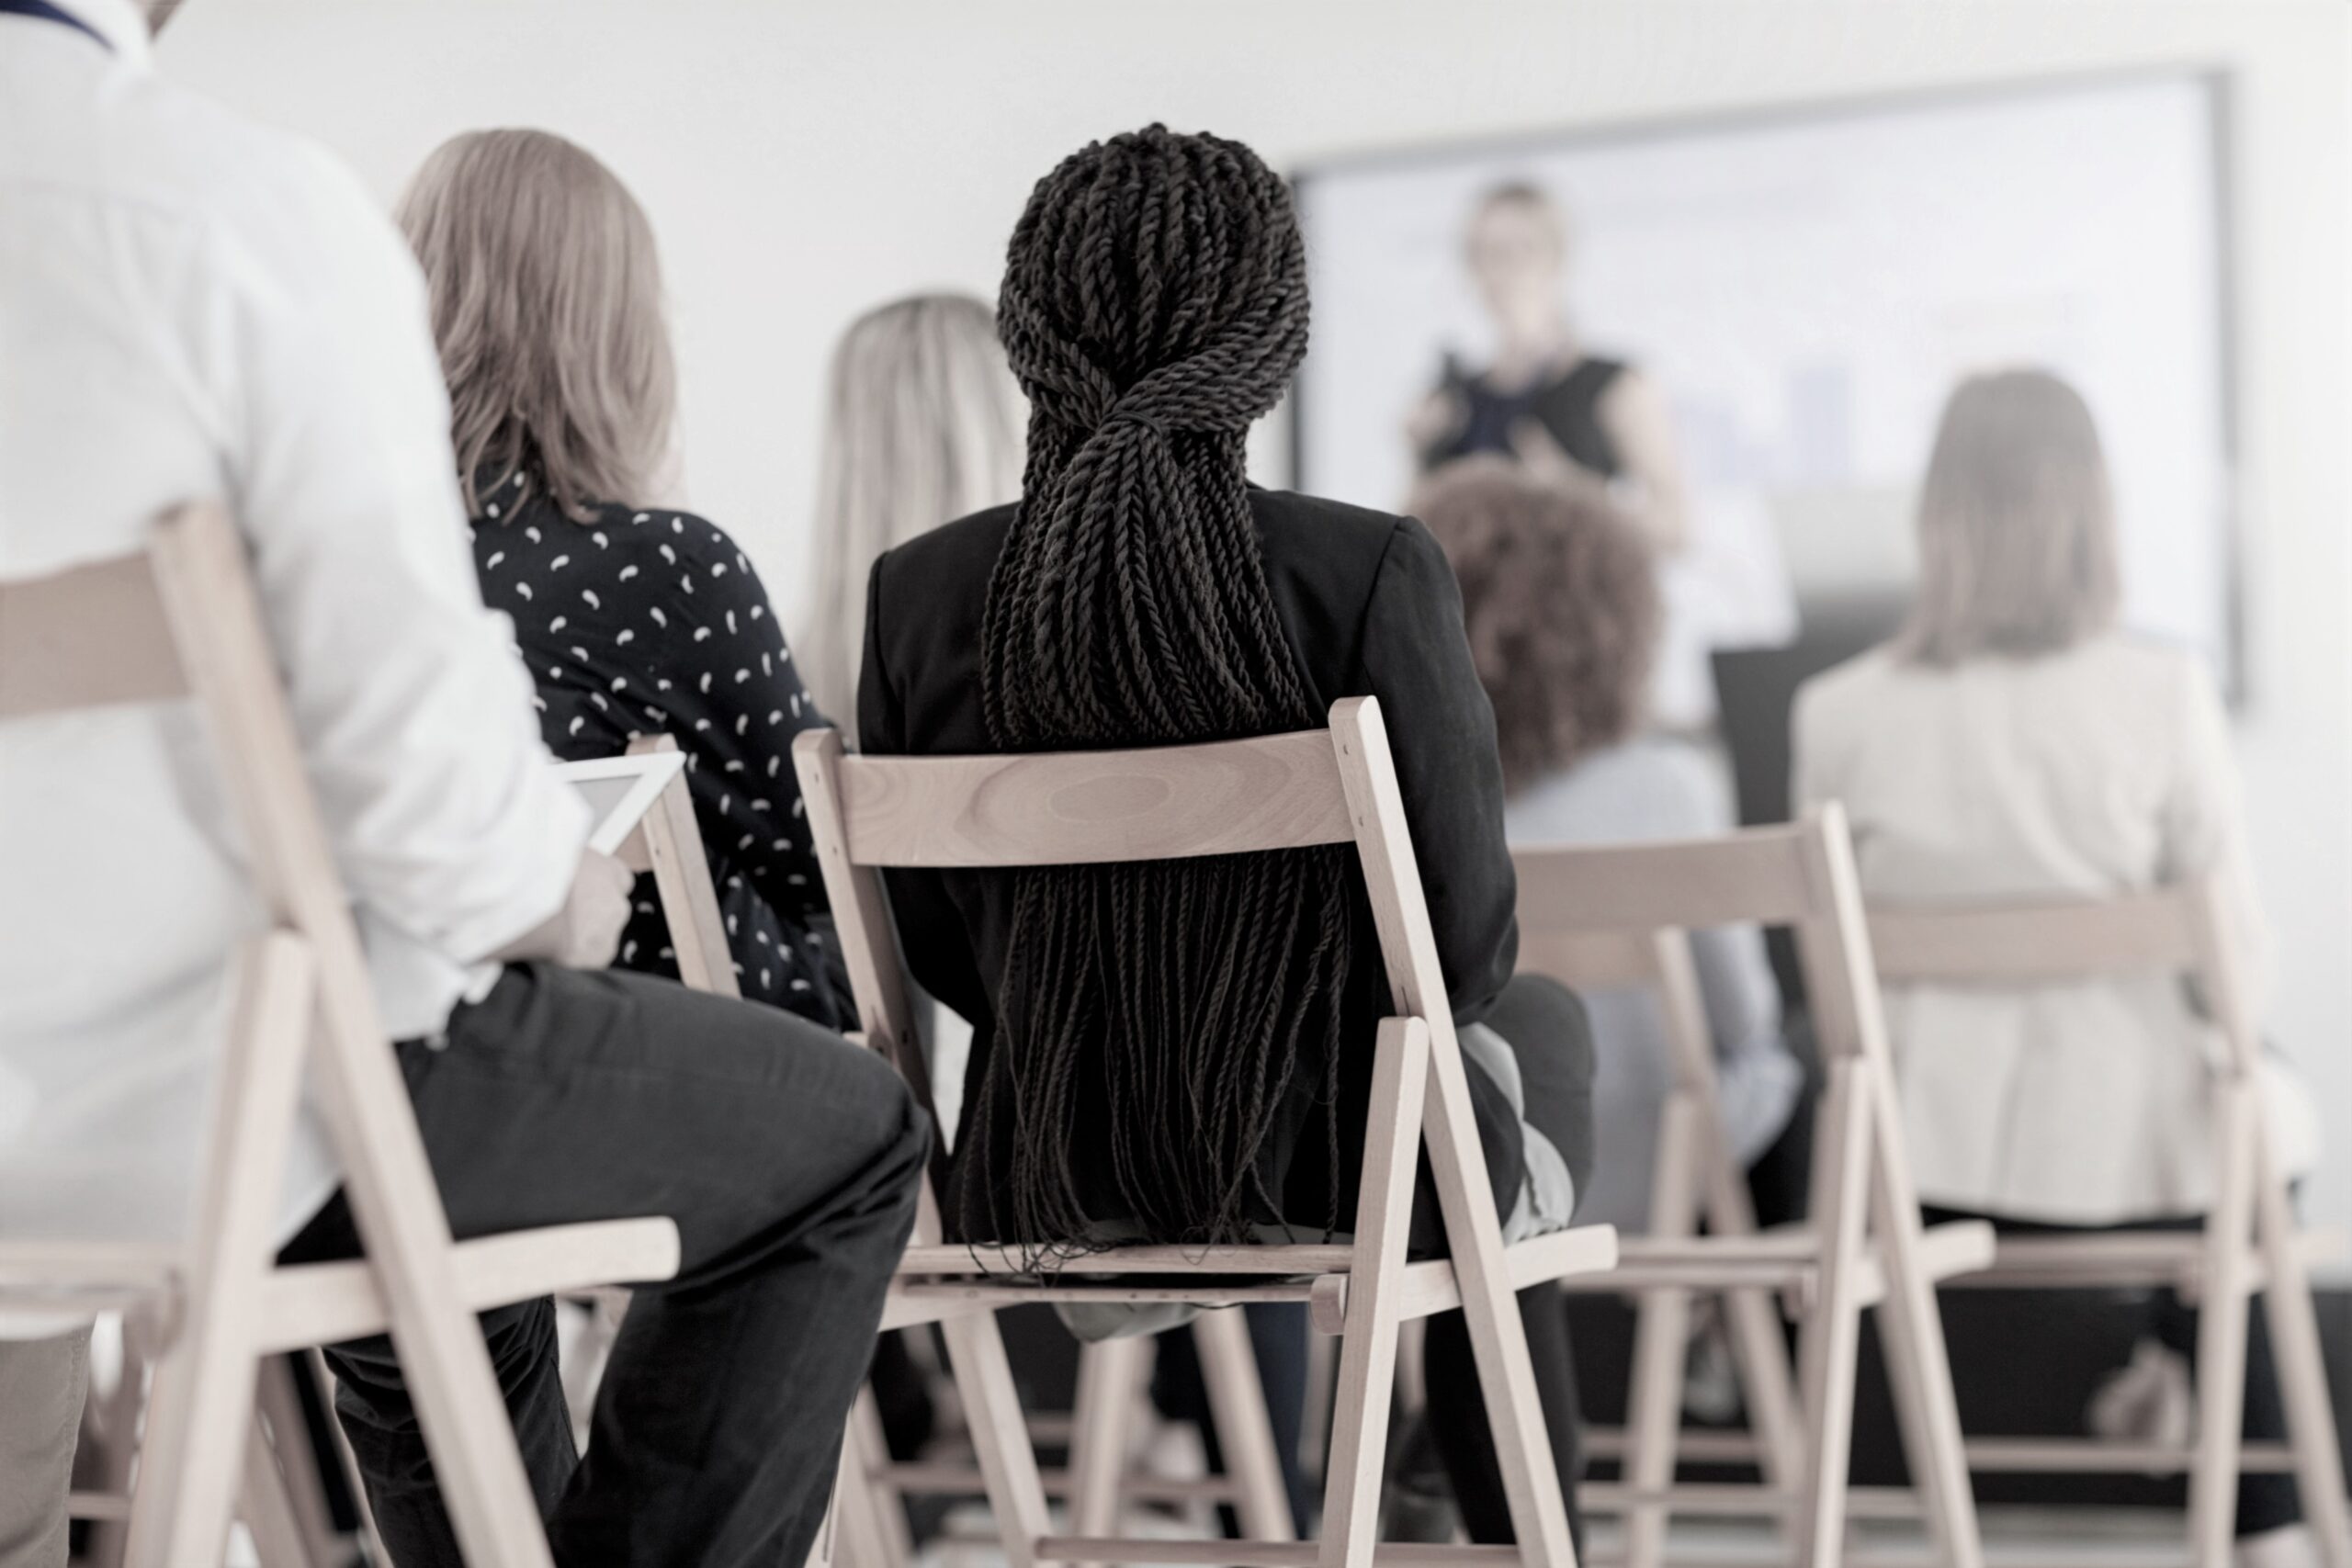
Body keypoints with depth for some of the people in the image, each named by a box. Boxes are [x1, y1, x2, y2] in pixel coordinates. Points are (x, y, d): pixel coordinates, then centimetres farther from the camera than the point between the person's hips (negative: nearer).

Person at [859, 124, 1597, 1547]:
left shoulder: (918, 593, -9)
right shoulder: (1376, 571, -19)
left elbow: (933, 947, 0)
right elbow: (1467, 940, -14)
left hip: (1039, 1189, 4)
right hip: (1338, 1184, -3)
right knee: (1543, 1019, 32)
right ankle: (1523, 1536, 40)